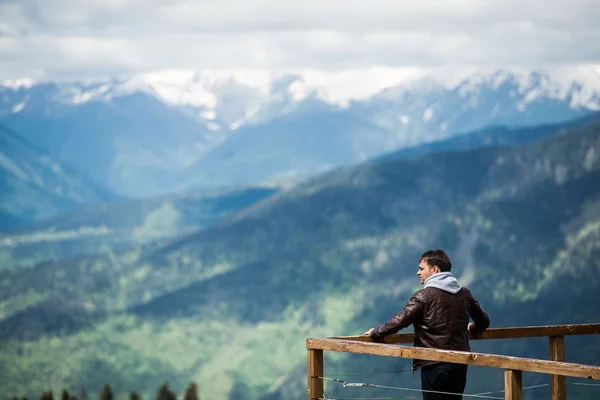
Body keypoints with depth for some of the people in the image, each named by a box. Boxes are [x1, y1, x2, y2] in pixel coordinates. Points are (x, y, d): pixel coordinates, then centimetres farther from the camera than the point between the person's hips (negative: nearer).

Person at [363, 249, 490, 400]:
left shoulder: (424, 296, -11)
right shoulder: (464, 293, 8)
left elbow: (399, 321, -15)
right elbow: (484, 320, 19)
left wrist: (376, 333, 1)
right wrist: (473, 329, 42)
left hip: (434, 365, -6)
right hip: (460, 362, 6)